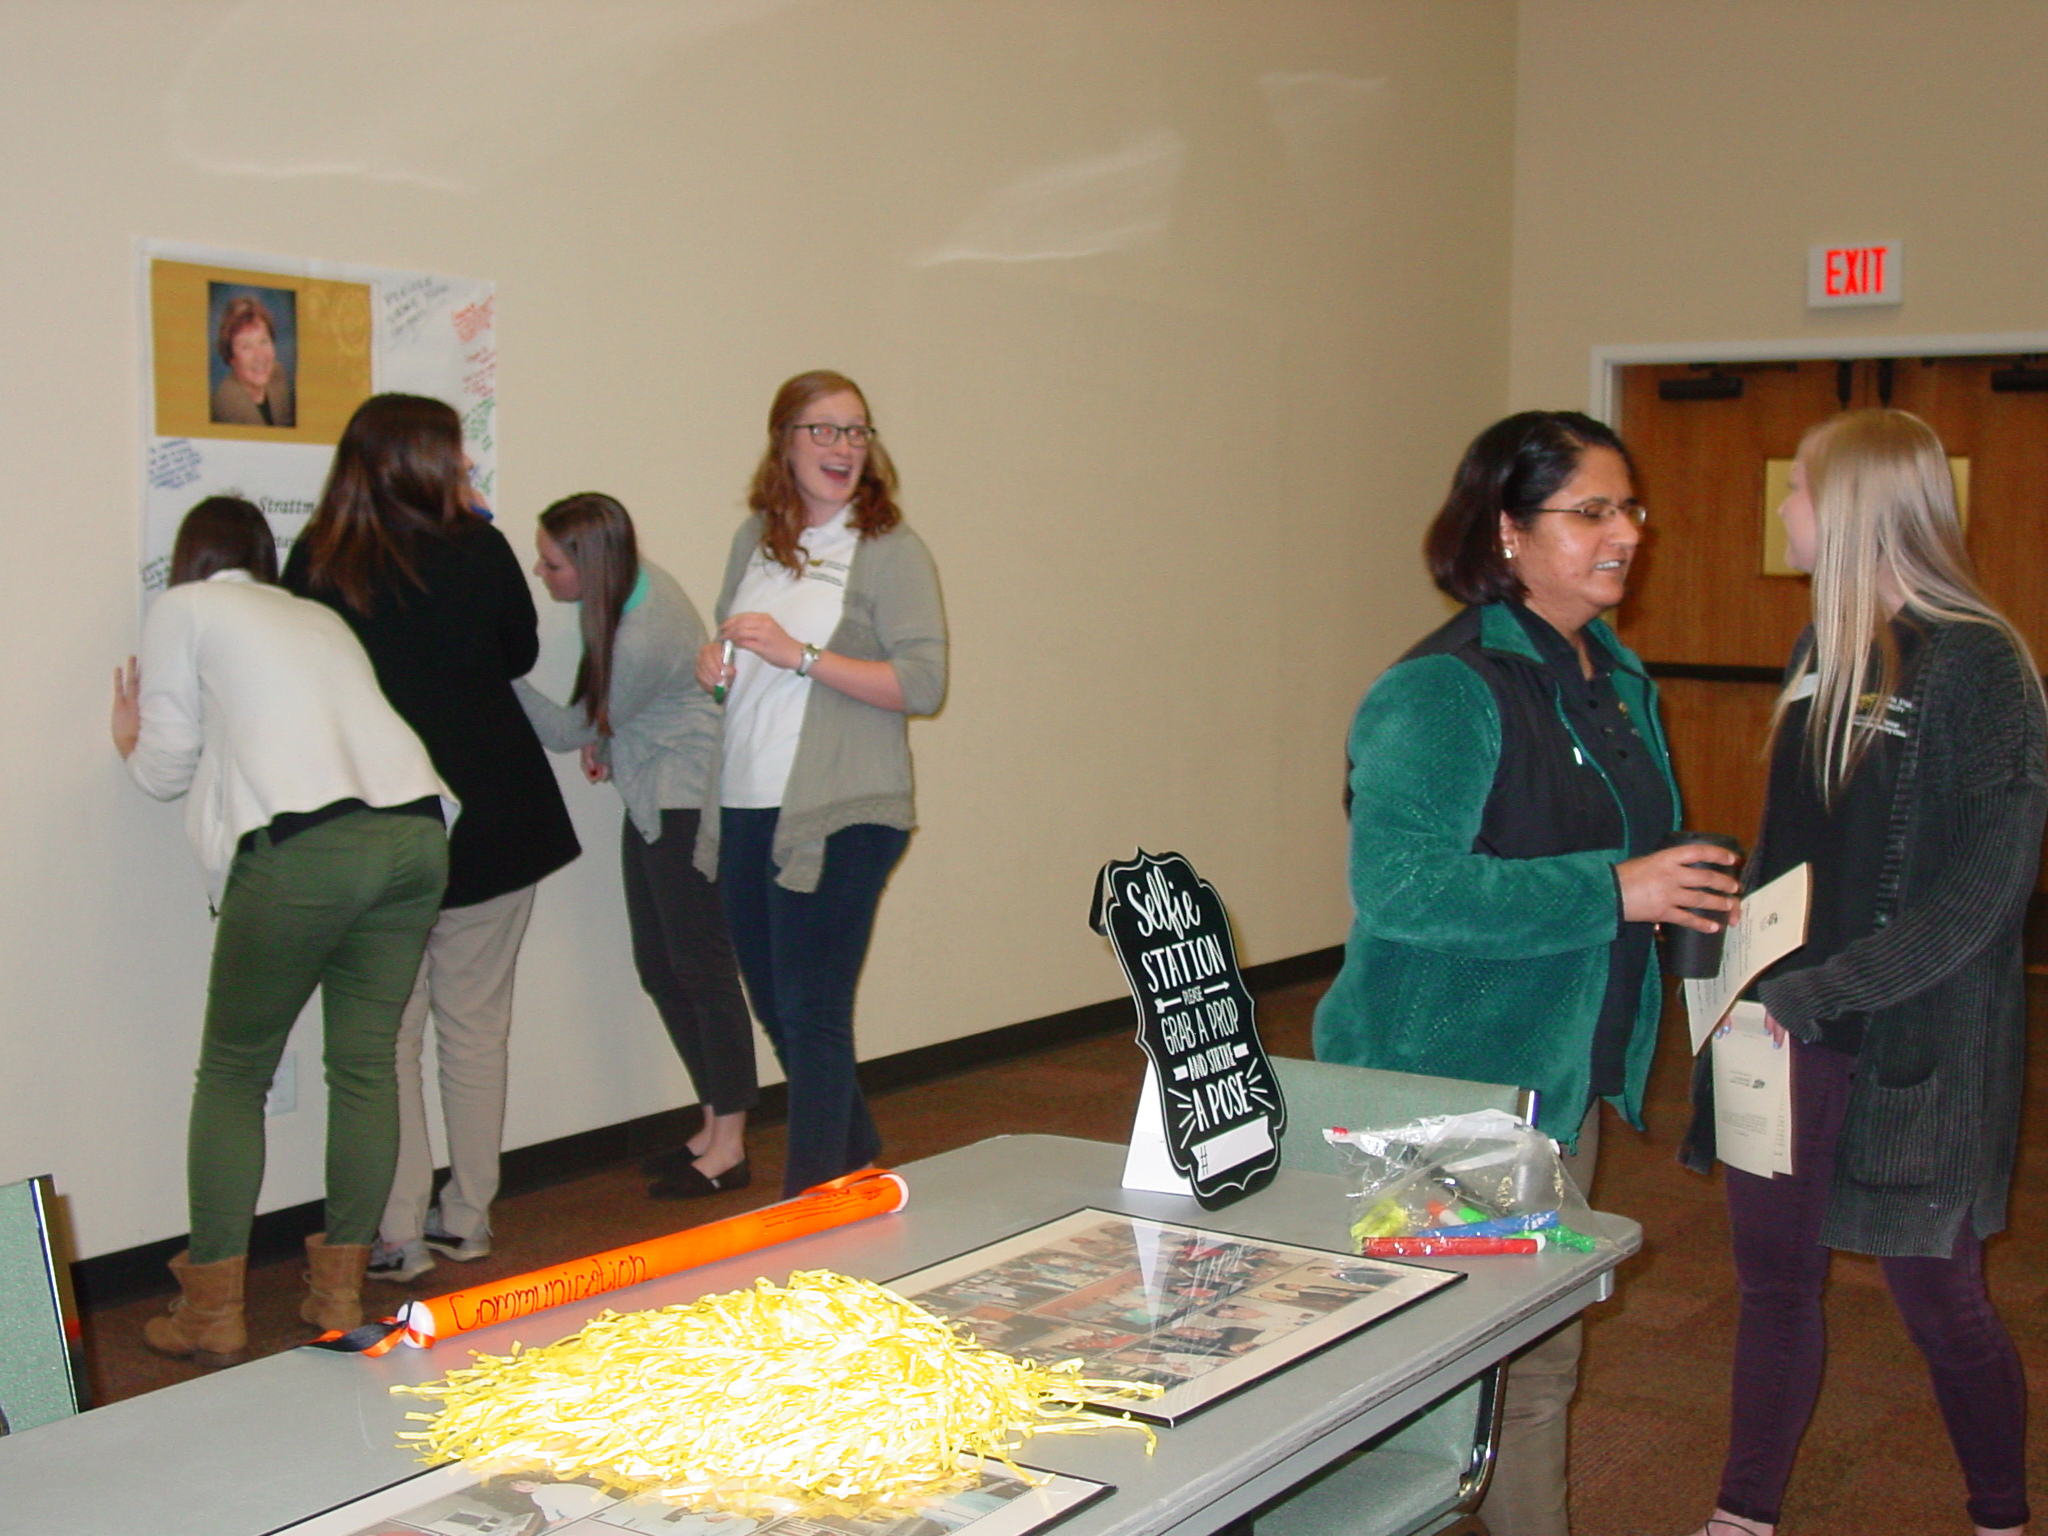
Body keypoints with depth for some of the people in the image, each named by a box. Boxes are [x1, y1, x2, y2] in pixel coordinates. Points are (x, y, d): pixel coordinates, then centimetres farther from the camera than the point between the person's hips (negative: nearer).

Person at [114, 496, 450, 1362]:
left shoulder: (184, 610, 14)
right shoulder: (320, 617, 30)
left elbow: (168, 770, 12)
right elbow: (312, 729, 20)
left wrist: (131, 744, 34)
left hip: (304, 851, -5)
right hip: (414, 830, 5)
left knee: (234, 1074, 8)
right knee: (366, 1065, 13)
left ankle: (212, 1312, 9)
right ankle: (340, 1291, 18)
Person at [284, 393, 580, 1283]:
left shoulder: (315, 563, -5)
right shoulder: (478, 550, -7)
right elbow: (522, 652, 8)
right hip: (489, 818, 0)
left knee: (386, 1033, 8)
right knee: (475, 1022, 11)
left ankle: (396, 1234, 8)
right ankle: (467, 1218, 19)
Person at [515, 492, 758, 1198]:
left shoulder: (644, 641, -28)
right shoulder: (629, 581, -2)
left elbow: (568, 730, -15)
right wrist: (604, 740, 3)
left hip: (688, 804, -10)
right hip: (654, 801, 10)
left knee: (700, 966, -4)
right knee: (659, 968, 12)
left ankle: (728, 1148, 5)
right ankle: (716, 1125, 21)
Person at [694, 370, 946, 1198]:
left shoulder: (890, 551, -6)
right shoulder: (755, 540, 12)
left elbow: (922, 683, -14)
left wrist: (800, 656, -20)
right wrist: (714, 663, 2)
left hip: (839, 818, -7)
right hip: (745, 810, 7)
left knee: (811, 1016, -4)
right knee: (776, 1012, 15)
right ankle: (862, 1171, 33)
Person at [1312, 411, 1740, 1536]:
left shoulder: (1616, 679, 10)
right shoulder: (1439, 691, -18)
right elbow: (1397, 884, -29)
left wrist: (1689, 888, 5)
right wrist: (1613, 891, -27)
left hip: (1566, 1082, 9)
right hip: (1446, 1086, -9)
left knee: (1542, 1362, 20)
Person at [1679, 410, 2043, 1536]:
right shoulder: (1822, 650, 9)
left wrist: (1824, 989, -22)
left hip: (1912, 1042, -7)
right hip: (1792, 1025, 7)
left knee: (1937, 1296, 7)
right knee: (1773, 1274, 13)